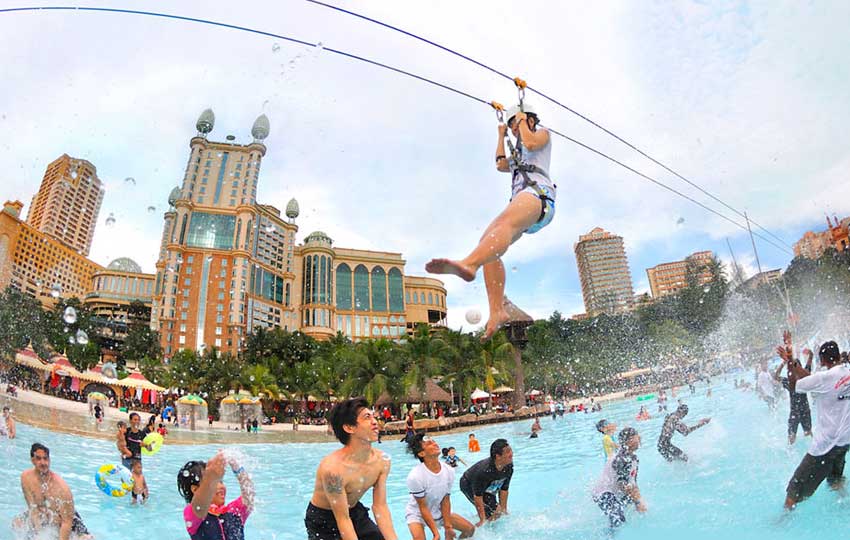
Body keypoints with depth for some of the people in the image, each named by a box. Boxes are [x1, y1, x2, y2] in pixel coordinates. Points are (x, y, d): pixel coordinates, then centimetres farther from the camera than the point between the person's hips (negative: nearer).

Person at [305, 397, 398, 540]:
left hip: (355, 512, 6)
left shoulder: (382, 460, -14)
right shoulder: (333, 467, -33)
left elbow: (380, 507, -10)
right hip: (323, 521, -6)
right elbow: (343, 520, -28)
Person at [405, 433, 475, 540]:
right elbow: (423, 508, -24)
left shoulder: (449, 471, -16)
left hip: (438, 512, 6)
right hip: (417, 514, -6)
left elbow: (445, 501, -8)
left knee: (470, 529, 6)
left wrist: (447, 526, -10)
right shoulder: (415, 476, -33)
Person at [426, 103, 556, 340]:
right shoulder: (519, 153, 45)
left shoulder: (542, 133, 22)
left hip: (538, 192, -8)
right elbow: (501, 165, 37)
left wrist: (523, 120, 16)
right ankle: (497, 311, -29)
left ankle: (468, 264, -72)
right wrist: (501, 135, 46)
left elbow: (530, 143, 0)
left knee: (506, 222, -40)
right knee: (487, 244, -17)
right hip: (520, 199, 8)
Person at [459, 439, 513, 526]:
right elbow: (478, 496, -32)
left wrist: (504, 509, -6)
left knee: (498, 512, 5)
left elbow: (504, 489, -10)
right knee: (493, 513, -16)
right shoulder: (484, 470, -41)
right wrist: (482, 520, -29)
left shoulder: (509, 467, -23)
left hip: (488, 487, 7)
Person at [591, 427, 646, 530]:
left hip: (618, 493, 10)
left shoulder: (634, 459, 1)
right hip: (604, 494, -10)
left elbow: (633, 483, 8)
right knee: (618, 521, -23)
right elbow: (623, 485, -25)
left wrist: (639, 499, 3)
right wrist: (638, 502, -19)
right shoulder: (621, 459, -27)